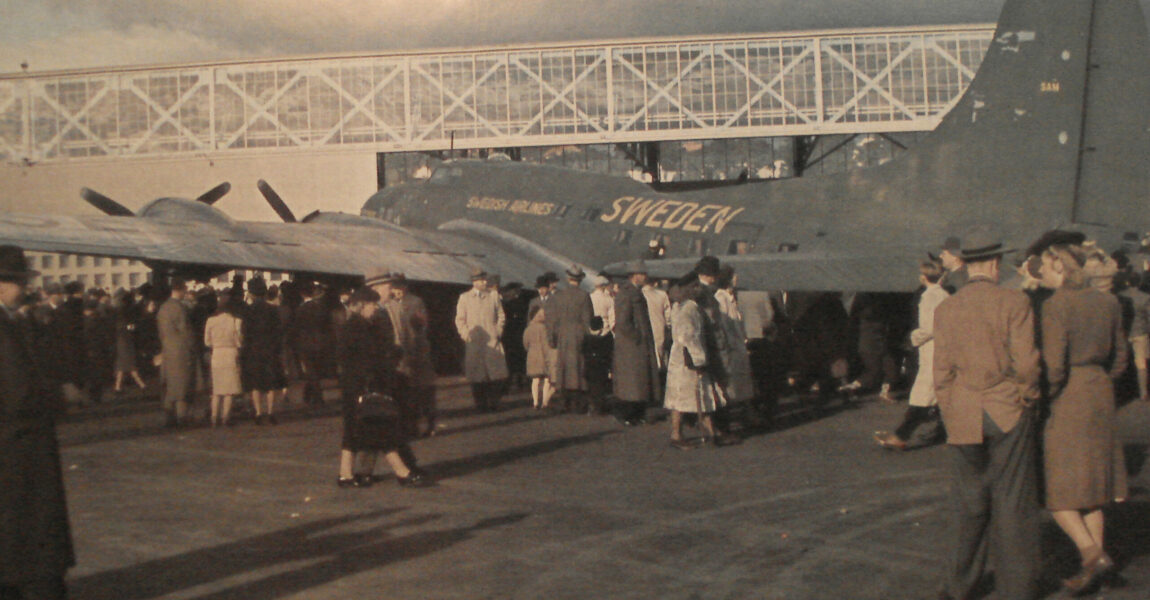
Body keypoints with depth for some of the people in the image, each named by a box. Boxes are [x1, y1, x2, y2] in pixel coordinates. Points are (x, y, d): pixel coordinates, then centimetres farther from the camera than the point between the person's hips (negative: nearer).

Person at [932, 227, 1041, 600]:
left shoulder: (945, 310, 1)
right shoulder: (1014, 303, -8)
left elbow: (941, 375, 1)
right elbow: (1026, 364, -12)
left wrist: (952, 422, 11)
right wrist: (1026, 399, 7)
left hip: (965, 418, 3)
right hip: (1009, 413, -3)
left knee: (969, 503, 13)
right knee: (1013, 501, 5)